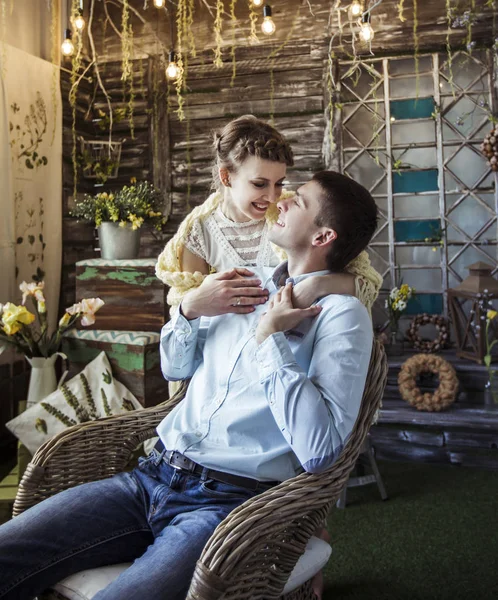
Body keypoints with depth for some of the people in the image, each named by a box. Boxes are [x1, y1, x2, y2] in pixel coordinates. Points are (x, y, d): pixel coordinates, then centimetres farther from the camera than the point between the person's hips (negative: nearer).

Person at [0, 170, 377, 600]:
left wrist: (270, 338, -16)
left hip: (226, 500, -5)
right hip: (154, 477, 6)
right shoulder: (252, 282, 14)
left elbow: (319, 451, -19)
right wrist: (190, 310, 2)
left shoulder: (341, 314, -7)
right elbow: (174, 368, 22)